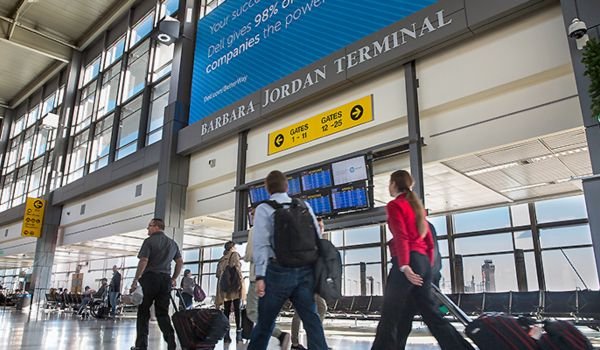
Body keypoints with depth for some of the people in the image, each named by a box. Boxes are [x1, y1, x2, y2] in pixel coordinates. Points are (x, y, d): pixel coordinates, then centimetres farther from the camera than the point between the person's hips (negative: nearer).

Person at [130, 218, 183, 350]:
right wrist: (174, 278, 21)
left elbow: (143, 261, -12)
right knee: (163, 313, 7)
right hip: (166, 280, 5)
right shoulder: (172, 243, 15)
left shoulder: (149, 241, -4)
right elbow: (180, 262, 15)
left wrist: (135, 280, -6)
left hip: (150, 278, -5)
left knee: (143, 312, 6)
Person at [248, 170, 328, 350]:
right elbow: (317, 238, 10)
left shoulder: (264, 209, 3)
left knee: (265, 321, 10)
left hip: (279, 270, -3)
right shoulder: (304, 206, 14)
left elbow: (261, 244, -6)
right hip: (305, 269, 3)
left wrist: (260, 276, -7)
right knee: (311, 319, 5)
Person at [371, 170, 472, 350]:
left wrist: (404, 265, -22)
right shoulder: (416, 205, 22)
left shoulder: (394, 205, -1)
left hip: (407, 262, -8)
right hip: (423, 262, 8)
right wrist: (428, 265, 22)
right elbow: (429, 240, 20)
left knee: (390, 316, -3)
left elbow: (401, 236, -15)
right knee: (431, 313, 10)